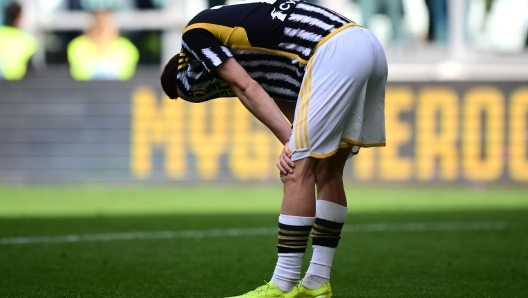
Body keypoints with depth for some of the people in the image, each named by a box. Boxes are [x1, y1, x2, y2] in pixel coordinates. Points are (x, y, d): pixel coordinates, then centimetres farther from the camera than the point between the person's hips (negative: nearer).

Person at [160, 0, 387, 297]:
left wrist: (291, 141, -6)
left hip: (335, 51, -10)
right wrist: (296, 146, 2)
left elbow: (245, 89, -3)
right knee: (328, 170, 16)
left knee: (299, 171, -6)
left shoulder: (195, 32, 9)